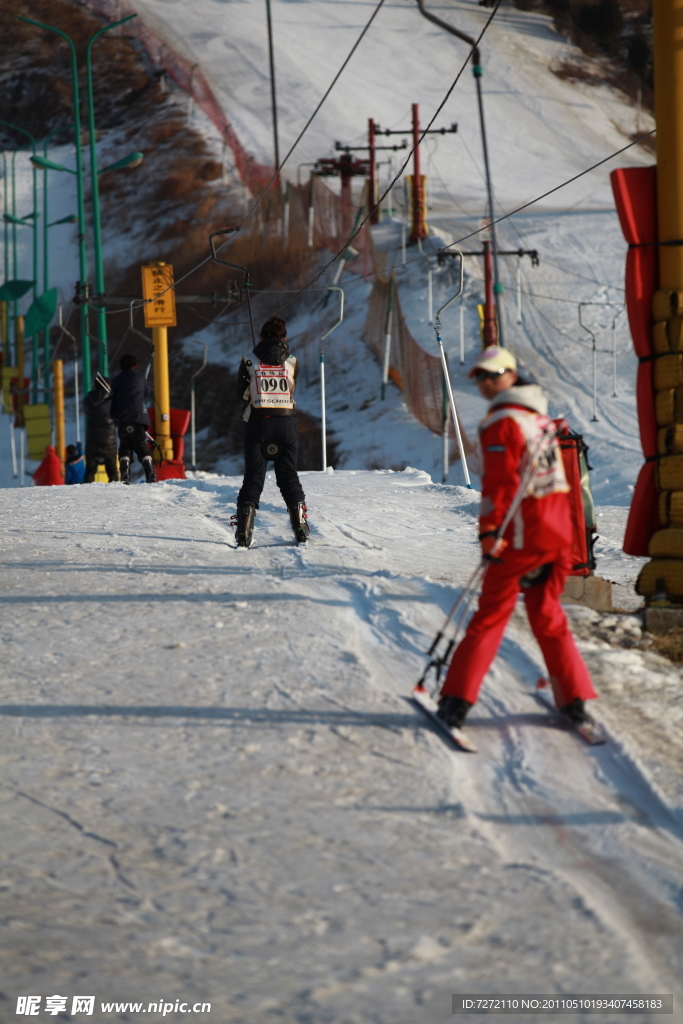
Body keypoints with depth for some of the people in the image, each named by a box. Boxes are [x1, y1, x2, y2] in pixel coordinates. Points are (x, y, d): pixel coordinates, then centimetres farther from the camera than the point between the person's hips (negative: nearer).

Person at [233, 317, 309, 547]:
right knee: (288, 476, 10)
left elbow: (242, 394, 11)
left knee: (253, 478, 5)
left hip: (257, 424, -1)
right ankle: (301, 529, 2)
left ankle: (243, 531, -5)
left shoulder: (249, 362, 0)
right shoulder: (291, 362, 3)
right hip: (287, 424, 1)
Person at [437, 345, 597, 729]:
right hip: (558, 530, 7)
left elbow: (499, 482, -19)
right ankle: (574, 700, 13)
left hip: (522, 535, -7)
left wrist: (490, 532, -21)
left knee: (490, 616, -3)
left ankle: (457, 700, -3)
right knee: (548, 616, 16)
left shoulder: (501, 422, -11)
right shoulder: (541, 417, 14)